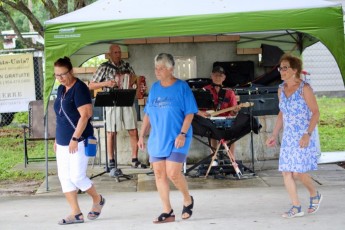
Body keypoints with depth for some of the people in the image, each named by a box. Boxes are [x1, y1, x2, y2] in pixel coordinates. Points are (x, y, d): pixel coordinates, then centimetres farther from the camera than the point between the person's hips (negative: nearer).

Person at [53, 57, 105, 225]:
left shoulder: (79, 88, -12)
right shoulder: (61, 89, 13)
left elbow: (85, 115, -18)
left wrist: (75, 138, -20)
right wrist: (57, 138, 18)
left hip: (78, 141, -8)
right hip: (63, 142, 9)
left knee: (77, 176, -10)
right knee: (64, 177, 4)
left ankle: (97, 199, 16)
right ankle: (76, 214, 8)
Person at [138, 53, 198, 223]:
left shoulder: (182, 87, -6)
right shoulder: (154, 88, 10)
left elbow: (190, 113, -8)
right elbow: (148, 113, 15)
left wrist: (183, 134, -18)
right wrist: (142, 135, 11)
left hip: (175, 140, -6)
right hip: (157, 139, 6)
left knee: (173, 173, -13)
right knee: (159, 174, 2)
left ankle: (188, 200, 14)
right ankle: (167, 212, 9)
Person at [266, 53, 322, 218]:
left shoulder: (304, 88, -12)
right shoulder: (281, 89, 8)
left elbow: (315, 112, -13)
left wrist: (308, 135, -21)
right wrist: (274, 135, 14)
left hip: (303, 138, -7)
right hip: (288, 137, 7)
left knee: (298, 172, -10)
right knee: (286, 172, 0)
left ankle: (315, 195, 17)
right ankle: (296, 207, 8)